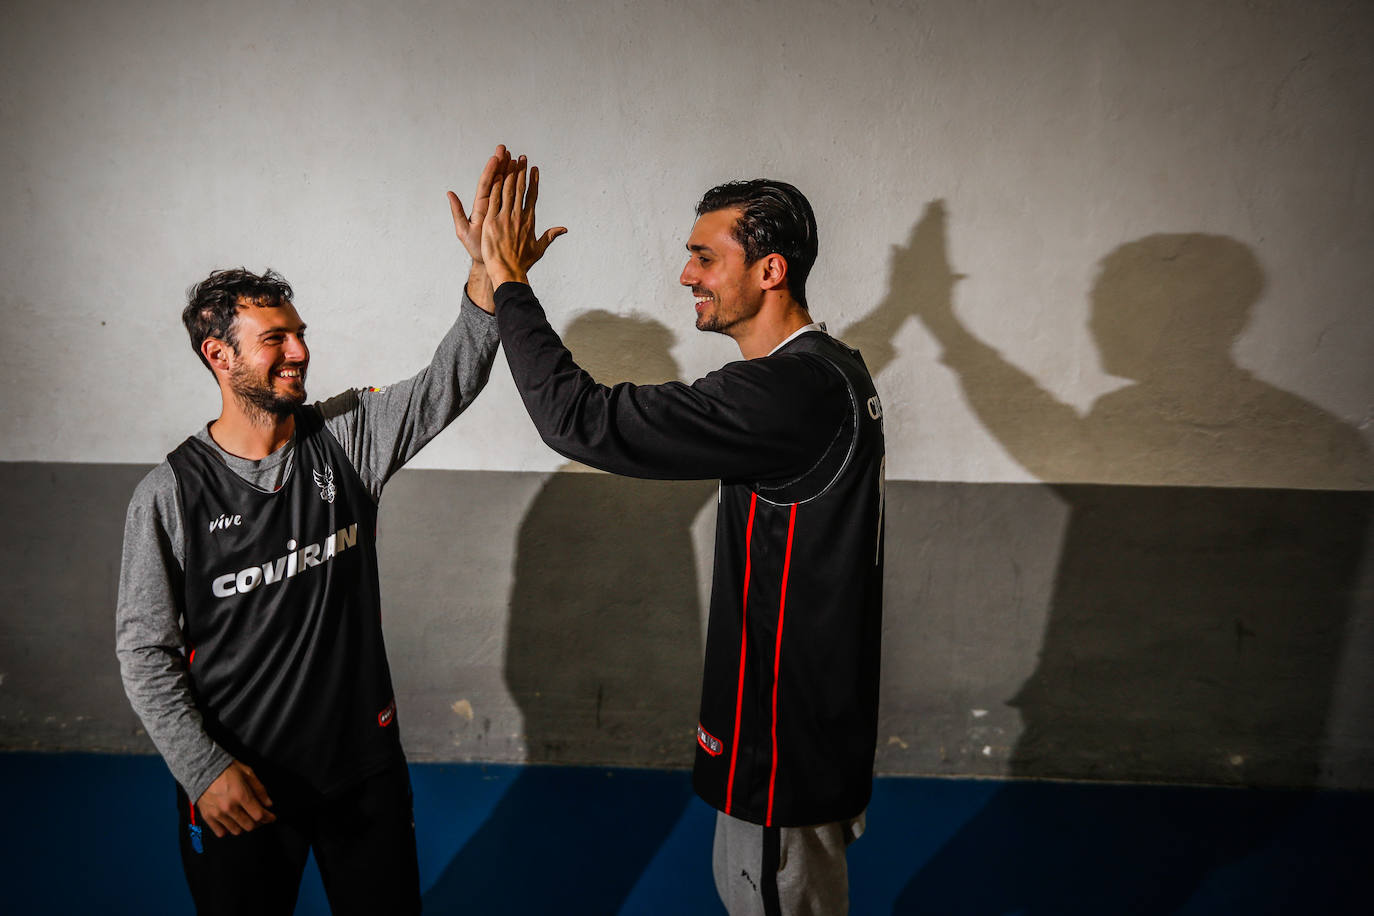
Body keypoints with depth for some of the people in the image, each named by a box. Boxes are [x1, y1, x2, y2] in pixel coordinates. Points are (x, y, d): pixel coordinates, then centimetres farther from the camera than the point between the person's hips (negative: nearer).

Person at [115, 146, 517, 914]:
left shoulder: (347, 436, -6)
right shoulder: (171, 494, -12)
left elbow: (451, 380, -16)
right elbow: (145, 649, -8)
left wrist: (488, 269, -31)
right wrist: (204, 769, -16)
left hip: (365, 763, 3)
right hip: (236, 781, -2)